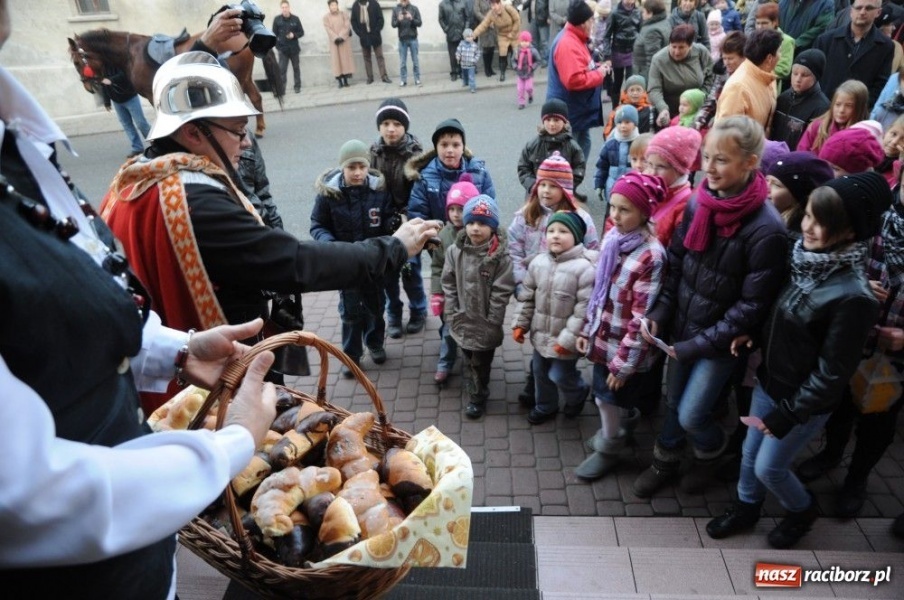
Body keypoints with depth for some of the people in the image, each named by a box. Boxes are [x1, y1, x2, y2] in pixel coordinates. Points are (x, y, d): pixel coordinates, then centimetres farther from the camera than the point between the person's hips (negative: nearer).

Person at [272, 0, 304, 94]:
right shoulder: (277, 19, -2)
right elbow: (274, 34, 3)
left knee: (296, 68, 12)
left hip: (294, 48, 1)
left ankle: (297, 86, 23)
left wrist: (294, 35, -14)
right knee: (282, 69, -7)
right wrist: (277, 45, -7)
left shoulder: (295, 19, -2)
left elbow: (301, 32, 4)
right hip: (282, 49, -1)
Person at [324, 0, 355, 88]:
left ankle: (346, 81, 5)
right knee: (336, 60, -3)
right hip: (333, 41, 0)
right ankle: (340, 81, -2)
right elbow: (328, 29, -6)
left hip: (344, 40, 0)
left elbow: (347, 26, -5)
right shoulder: (326, 17, 2)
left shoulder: (344, 14, 3)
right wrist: (336, 38, -19)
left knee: (345, 58, 0)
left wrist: (341, 37, -17)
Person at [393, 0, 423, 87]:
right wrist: (398, 20, -20)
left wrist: (412, 19, -19)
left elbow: (419, 23, -2)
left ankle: (417, 79, 12)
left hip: (413, 38, 0)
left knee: (415, 60, 5)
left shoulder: (414, 8, -1)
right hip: (402, 39, 1)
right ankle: (403, 80, 10)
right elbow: (393, 24, 0)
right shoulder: (395, 9, 1)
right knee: (402, 62, 4)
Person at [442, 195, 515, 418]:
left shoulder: (501, 256, -18)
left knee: (480, 363, 12)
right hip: (462, 321, 4)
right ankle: (475, 392, 47)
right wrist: (452, 313, -5)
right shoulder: (454, 251, -7)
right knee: (469, 361, 24)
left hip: (485, 324, -4)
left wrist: (492, 322, -15)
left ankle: (477, 397, 34)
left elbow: (501, 293, -16)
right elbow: (448, 284, -1)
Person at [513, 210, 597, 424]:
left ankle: (578, 394, 39)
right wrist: (520, 324, 5)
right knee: (540, 373, 21)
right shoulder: (538, 262, -4)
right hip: (541, 334, 6)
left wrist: (569, 339, -22)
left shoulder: (584, 267, -22)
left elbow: (585, 308, -22)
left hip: (565, 339, -6)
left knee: (560, 375, 5)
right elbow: (528, 297, 7)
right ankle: (545, 407, 46)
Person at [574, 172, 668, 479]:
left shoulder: (651, 256, -24)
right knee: (603, 397, 21)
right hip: (604, 337, 6)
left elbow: (642, 319, -22)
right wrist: (587, 329, 13)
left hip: (625, 347, -6)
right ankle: (610, 434, 47)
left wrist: (624, 363, -18)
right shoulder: (612, 239, 0)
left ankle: (608, 449, 37)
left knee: (611, 399, 12)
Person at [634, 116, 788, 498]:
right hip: (681, 327, 5)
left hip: (720, 341, -5)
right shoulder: (697, 203, -7)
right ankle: (666, 462, 43)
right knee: (673, 401, 19)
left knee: (691, 415, 4)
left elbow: (753, 305, -19)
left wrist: (699, 344, -17)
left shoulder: (766, 229, -24)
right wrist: (659, 313, -7)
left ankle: (711, 451, 38)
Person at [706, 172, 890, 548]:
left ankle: (803, 511, 41)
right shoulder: (807, 261, -6)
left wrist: (788, 413, -16)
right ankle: (746, 508, 44)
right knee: (750, 453, 20)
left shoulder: (852, 296, -28)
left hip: (805, 401, -6)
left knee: (768, 468, 11)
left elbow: (833, 372, -22)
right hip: (769, 381, 6)